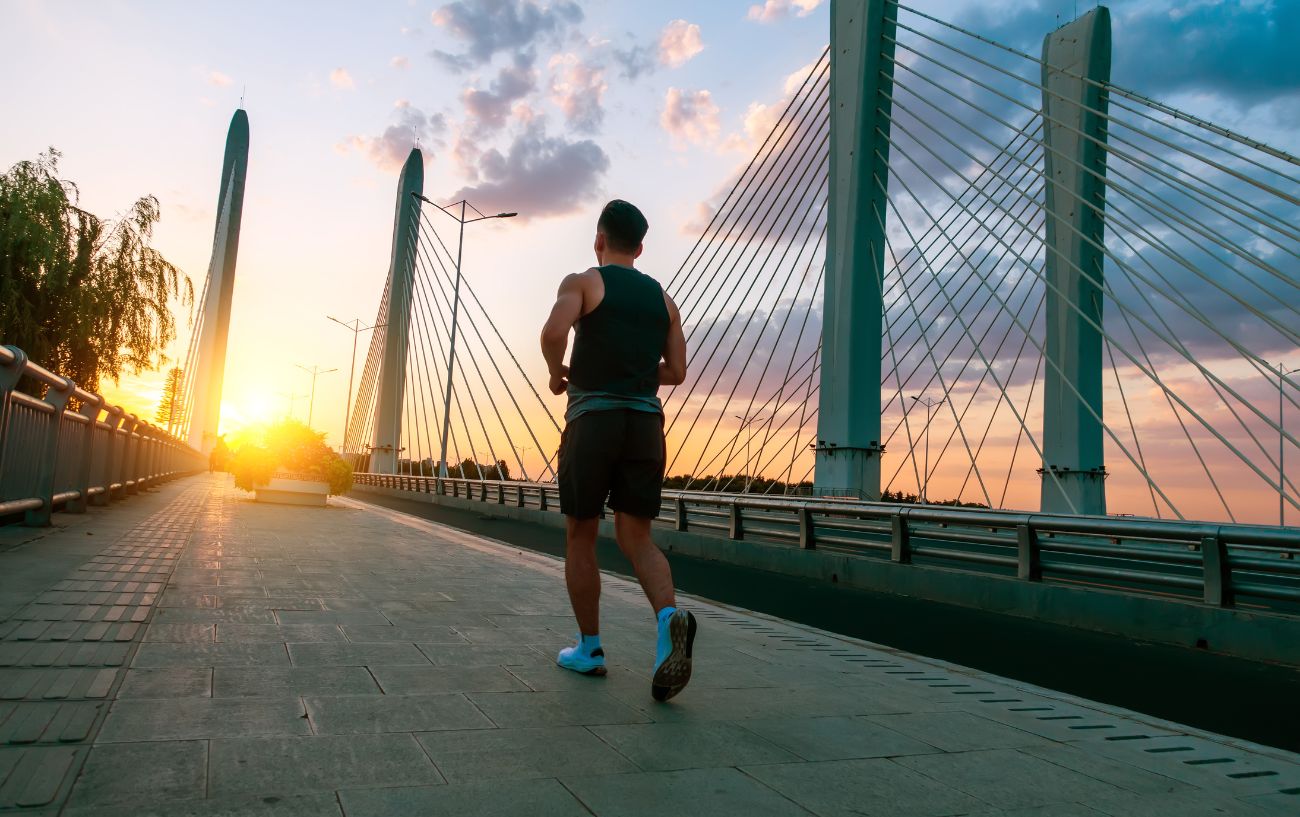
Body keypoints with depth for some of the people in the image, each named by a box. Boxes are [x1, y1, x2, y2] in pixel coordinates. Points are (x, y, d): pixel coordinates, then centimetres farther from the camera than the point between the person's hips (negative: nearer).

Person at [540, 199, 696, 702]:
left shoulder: (583, 282, 2)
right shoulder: (662, 298, 16)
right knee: (636, 538, 5)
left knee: (580, 537, 11)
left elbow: (553, 332, -18)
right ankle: (669, 617, -22)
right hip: (646, 421, 4)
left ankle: (589, 648, 17)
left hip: (592, 417, -4)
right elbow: (676, 372, 14)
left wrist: (558, 374, 1)